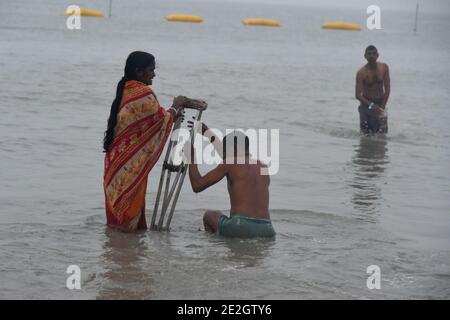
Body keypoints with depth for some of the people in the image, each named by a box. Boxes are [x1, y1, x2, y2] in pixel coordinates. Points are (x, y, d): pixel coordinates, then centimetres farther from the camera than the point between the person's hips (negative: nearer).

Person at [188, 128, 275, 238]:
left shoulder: (229, 164, 2)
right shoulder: (264, 166, 20)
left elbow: (197, 186, 5)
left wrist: (192, 157, 19)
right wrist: (211, 135, 49)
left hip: (239, 228, -5)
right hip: (267, 230, 5)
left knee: (209, 215, 27)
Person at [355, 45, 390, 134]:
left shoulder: (384, 67, -4)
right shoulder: (361, 73, -14)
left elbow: (387, 88, -2)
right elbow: (358, 95, -17)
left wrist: (382, 106, -11)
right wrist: (371, 105, -27)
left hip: (380, 103, 2)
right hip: (366, 103, -2)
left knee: (382, 132, -3)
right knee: (366, 132, -2)